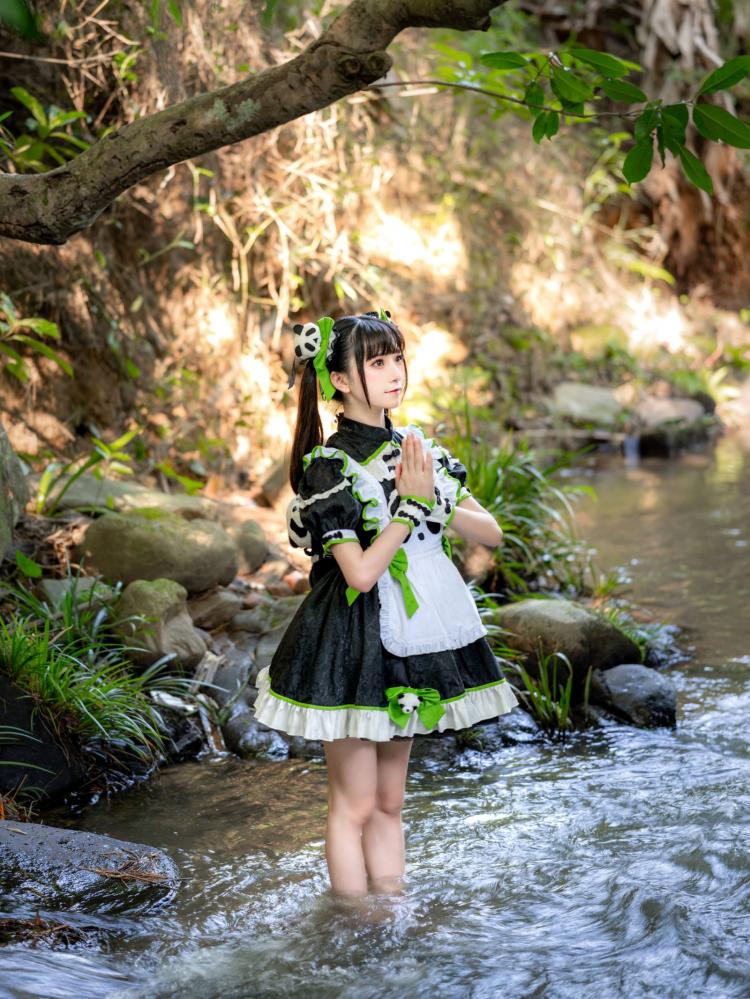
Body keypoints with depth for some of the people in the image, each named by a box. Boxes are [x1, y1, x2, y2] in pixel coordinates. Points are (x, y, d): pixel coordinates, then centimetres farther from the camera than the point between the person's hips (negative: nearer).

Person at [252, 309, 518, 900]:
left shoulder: (418, 448, 6)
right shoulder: (328, 465, -13)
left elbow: (491, 532, 2)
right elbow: (361, 572, -20)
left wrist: (437, 500, -14)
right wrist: (412, 503, -18)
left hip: (410, 639, 6)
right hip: (353, 643, -6)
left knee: (389, 801, 14)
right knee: (354, 805, 2)